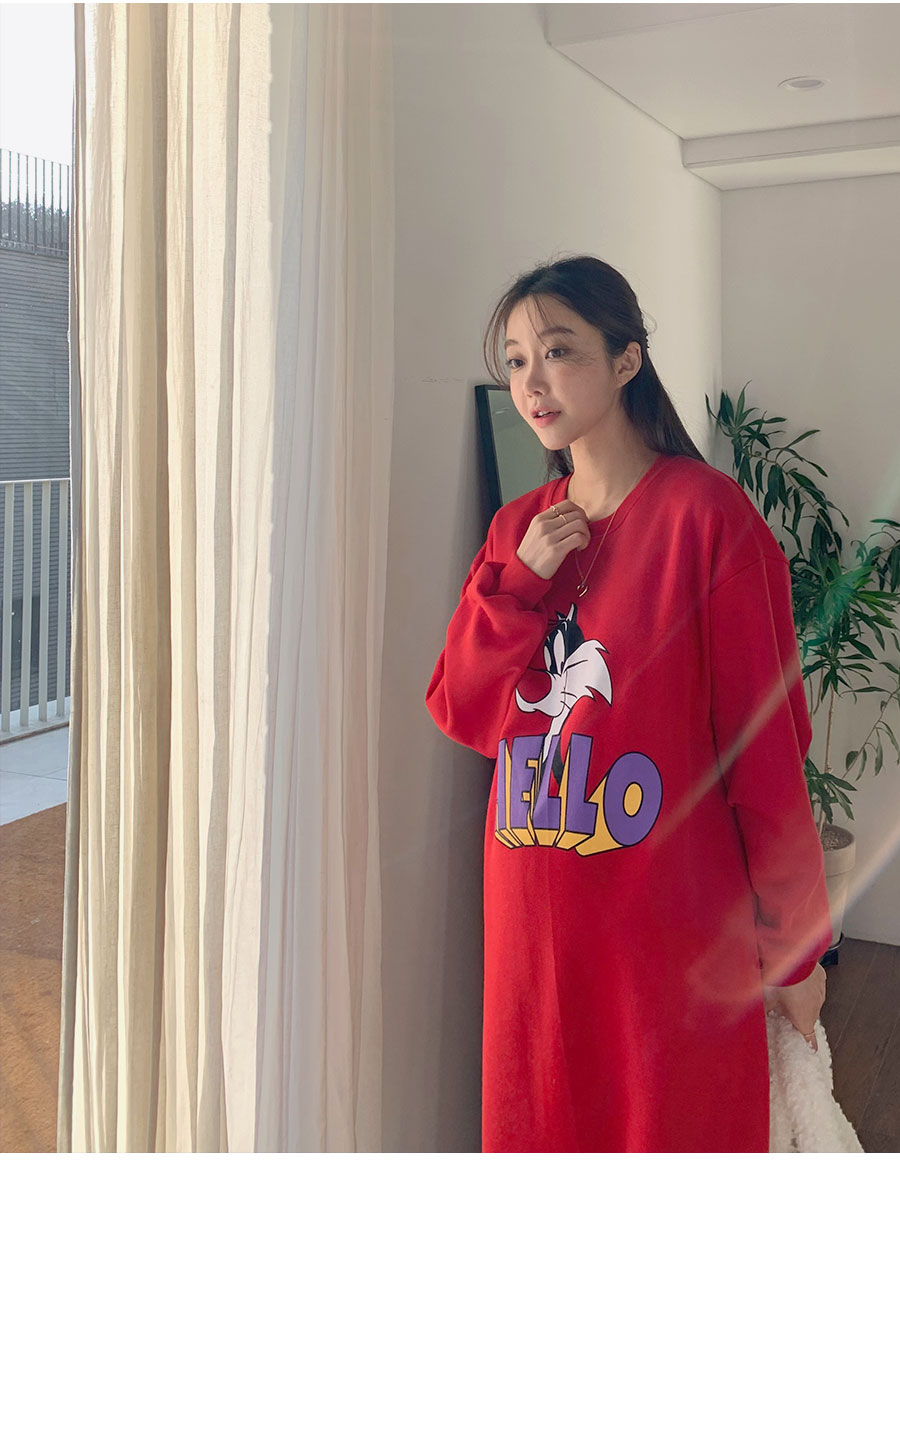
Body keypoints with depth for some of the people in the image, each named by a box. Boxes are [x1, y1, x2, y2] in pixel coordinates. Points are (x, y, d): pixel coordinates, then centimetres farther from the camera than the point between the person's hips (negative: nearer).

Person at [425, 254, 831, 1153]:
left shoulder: (706, 515, -10)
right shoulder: (520, 528, 9)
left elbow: (767, 742, -9)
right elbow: (461, 714, 6)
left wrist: (795, 946, -6)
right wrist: (519, 577, -8)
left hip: (675, 932, -5)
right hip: (534, 920, 6)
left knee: (674, 1133, 8)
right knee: (538, 1136, 17)